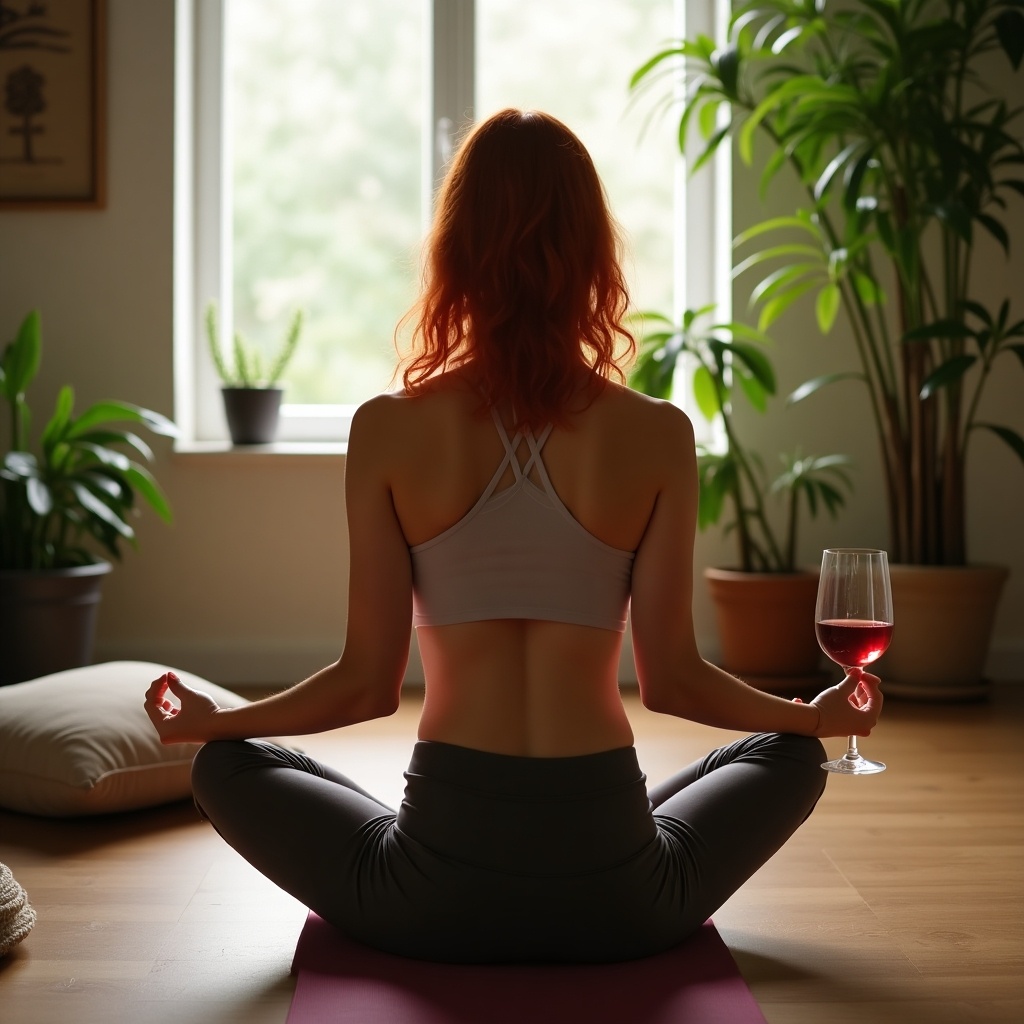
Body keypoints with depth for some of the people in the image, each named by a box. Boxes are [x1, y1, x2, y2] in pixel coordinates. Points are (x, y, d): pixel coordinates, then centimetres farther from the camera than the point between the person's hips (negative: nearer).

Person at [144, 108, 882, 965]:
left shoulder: (389, 431, -6)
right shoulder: (658, 436, -5)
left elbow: (368, 682, -2)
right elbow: (671, 679, 0)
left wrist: (210, 720, 17)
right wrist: (821, 714, 20)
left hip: (436, 901, -1)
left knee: (227, 768, 25)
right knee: (790, 756, 29)